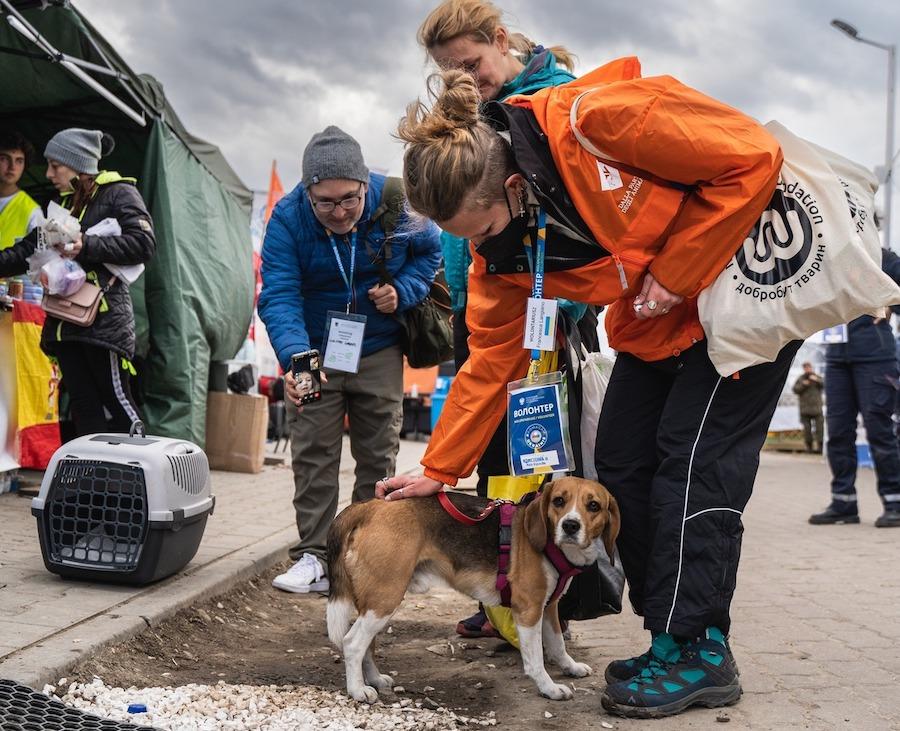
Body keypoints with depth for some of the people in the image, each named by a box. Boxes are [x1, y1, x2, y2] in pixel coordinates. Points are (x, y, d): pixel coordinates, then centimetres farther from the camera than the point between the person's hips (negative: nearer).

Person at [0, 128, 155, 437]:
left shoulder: (118, 193, -1)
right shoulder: (65, 203, 21)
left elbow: (143, 244, -15)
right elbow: (29, 249, 24)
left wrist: (87, 246, -19)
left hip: (104, 316, -7)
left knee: (117, 400, -6)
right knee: (83, 405, 7)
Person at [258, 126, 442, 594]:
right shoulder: (287, 218, -21)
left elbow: (430, 251, 2)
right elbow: (278, 296, -30)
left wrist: (403, 291, -18)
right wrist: (294, 359, -47)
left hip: (378, 351, 1)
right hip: (314, 350, -1)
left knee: (378, 456, 5)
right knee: (313, 455, -3)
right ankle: (313, 557, 4)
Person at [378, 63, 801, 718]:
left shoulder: (596, 121, -32)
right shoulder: (500, 248, -10)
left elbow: (754, 157, -26)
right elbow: (491, 359, -3)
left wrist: (674, 274, -24)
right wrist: (439, 471, -2)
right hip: (653, 327, 7)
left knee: (692, 459, -13)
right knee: (622, 465, 1)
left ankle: (699, 650, -2)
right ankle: (672, 639, 12)